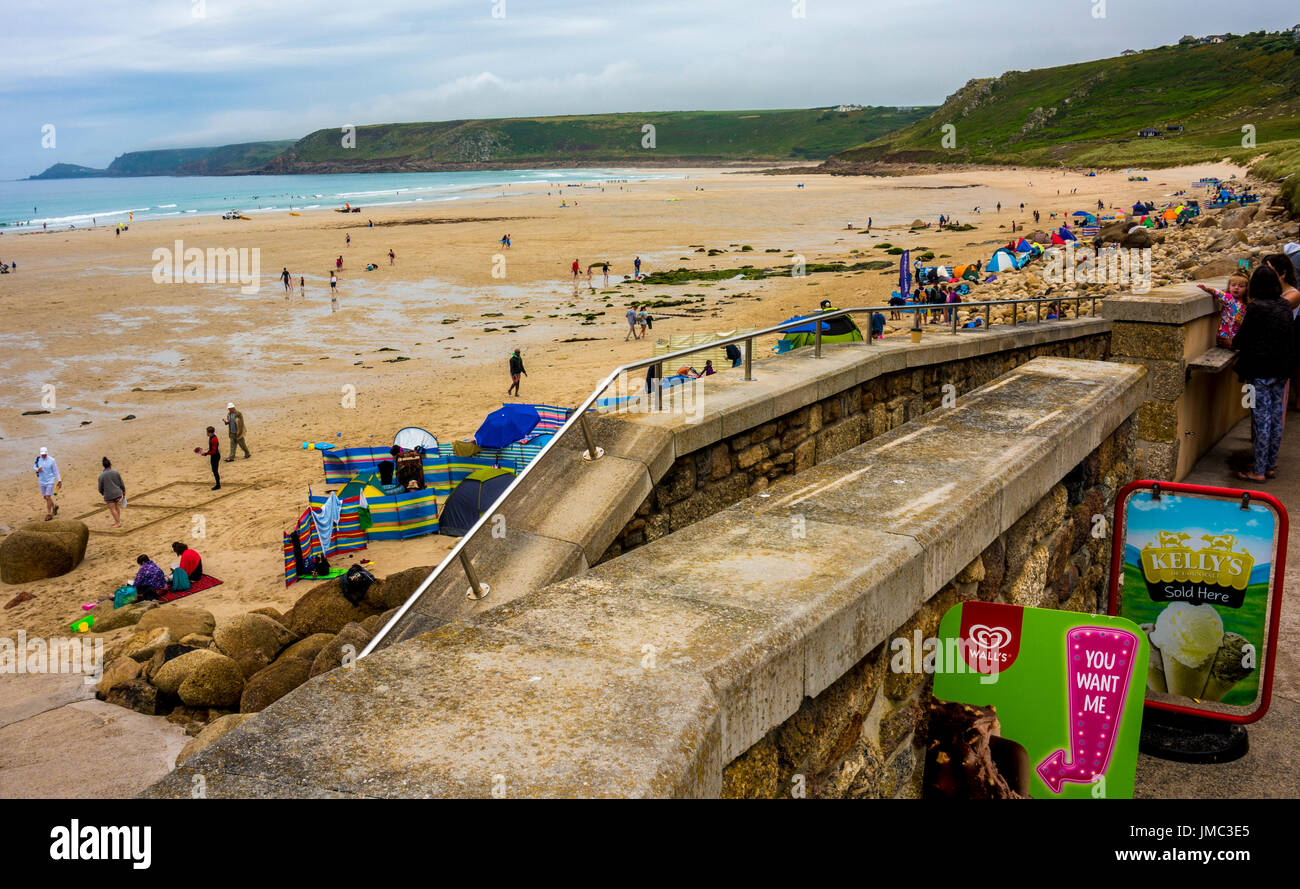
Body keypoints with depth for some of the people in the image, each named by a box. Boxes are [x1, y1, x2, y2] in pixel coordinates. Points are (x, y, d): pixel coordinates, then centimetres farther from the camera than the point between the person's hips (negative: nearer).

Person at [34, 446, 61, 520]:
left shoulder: (51, 460, -12)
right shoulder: (38, 459, -3)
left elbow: (56, 471, -5)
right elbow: (34, 467, 11)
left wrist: (59, 480, -4)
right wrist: (38, 469, -13)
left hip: (50, 481, -5)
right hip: (42, 481, 5)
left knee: (48, 497, -9)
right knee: (45, 497, 14)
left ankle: (49, 514, 1)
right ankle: (54, 506, 41)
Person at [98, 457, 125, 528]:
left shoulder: (101, 475, -11)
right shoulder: (116, 472, -5)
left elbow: (100, 488, -3)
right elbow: (121, 483, 0)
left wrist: (102, 493, 18)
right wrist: (124, 491, 14)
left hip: (109, 495, -3)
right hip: (118, 493, 3)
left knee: (112, 509, 7)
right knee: (117, 507, 19)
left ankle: (118, 523, 9)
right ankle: (117, 521, 25)